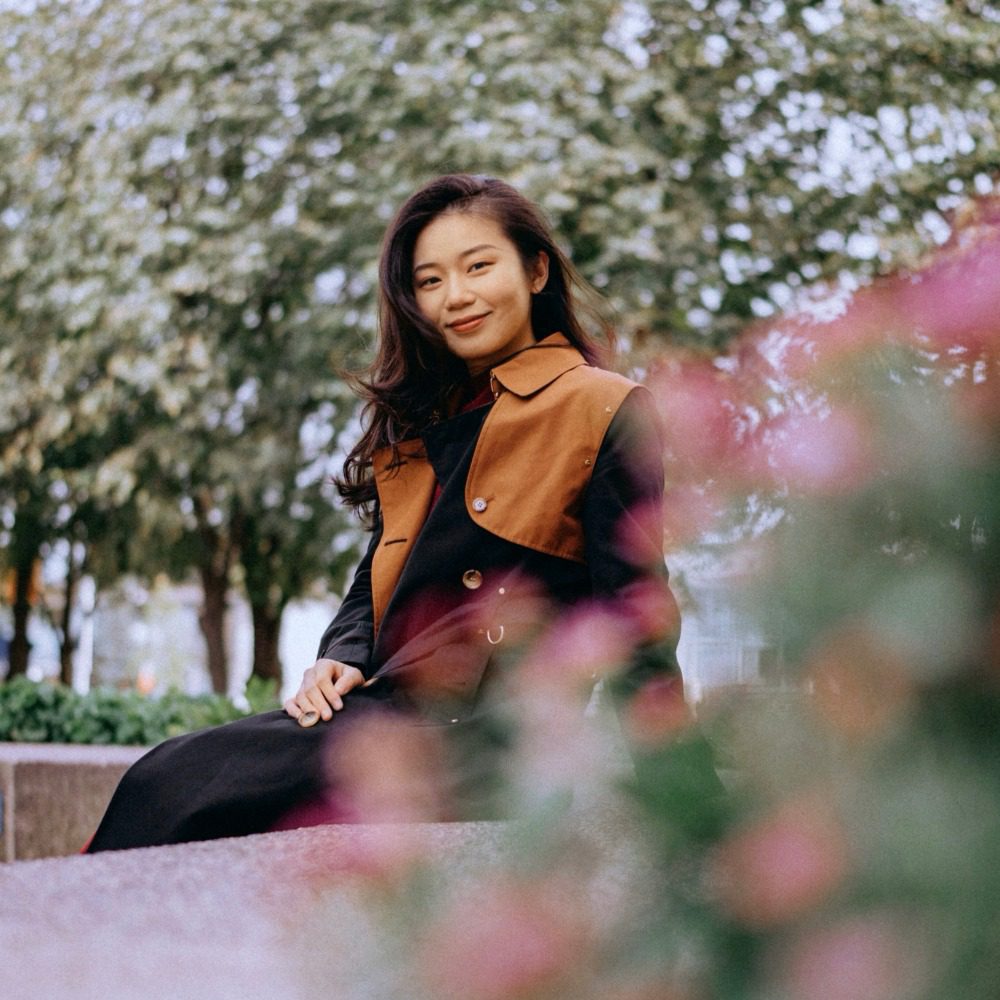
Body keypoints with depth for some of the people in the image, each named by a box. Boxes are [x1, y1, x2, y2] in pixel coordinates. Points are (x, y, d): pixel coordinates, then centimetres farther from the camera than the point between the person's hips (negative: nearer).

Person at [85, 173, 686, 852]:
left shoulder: (606, 409, 1)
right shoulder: (416, 423, 22)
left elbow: (632, 615, -4)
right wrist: (342, 658, 2)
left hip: (491, 732, -7)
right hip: (394, 708, 7)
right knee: (167, 777, -16)